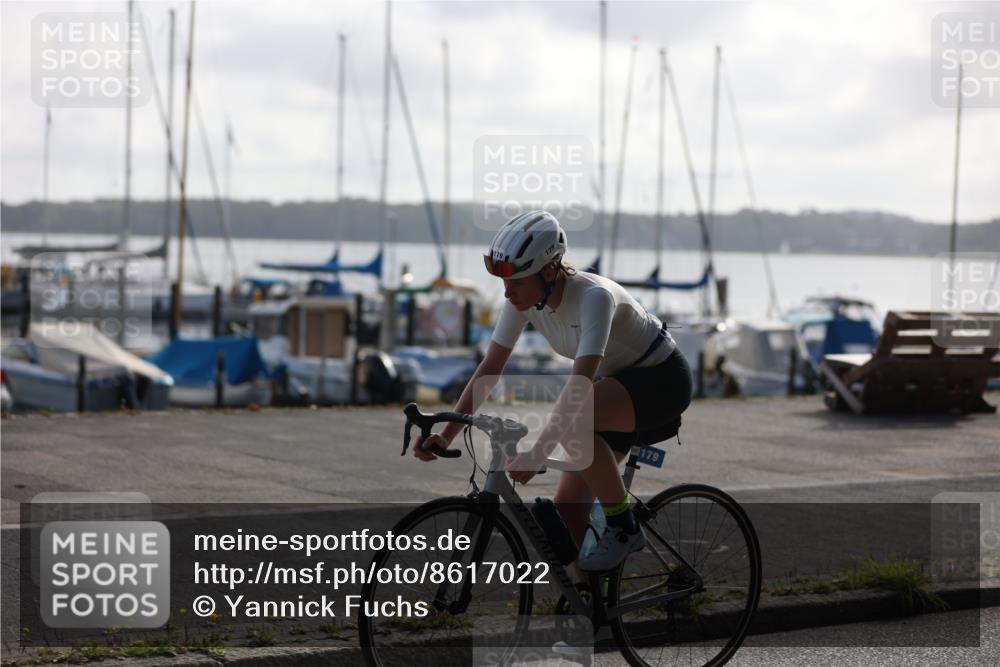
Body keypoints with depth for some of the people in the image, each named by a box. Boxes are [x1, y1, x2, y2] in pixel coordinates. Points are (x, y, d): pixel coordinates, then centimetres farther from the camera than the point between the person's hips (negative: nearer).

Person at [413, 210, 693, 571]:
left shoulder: (594, 297, -33)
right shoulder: (523, 298, -13)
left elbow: (579, 385, -42)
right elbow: (490, 368, -10)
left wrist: (537, 454, -50)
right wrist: (445, 434, -20)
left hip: (662, 378, -7)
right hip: (615, 383, 7)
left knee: (574, 419, -36)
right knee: (568, 513, -4)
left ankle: (623, 526, -19)